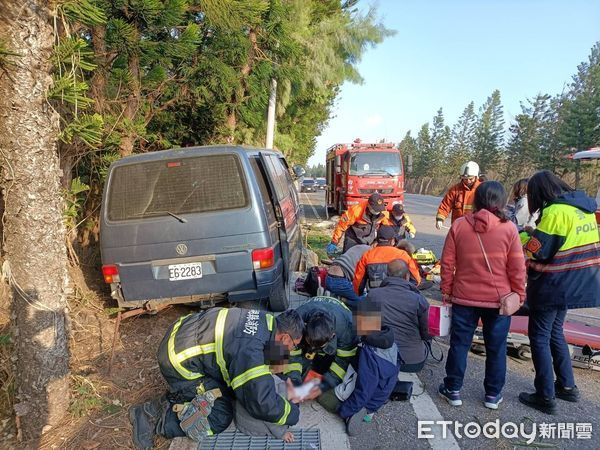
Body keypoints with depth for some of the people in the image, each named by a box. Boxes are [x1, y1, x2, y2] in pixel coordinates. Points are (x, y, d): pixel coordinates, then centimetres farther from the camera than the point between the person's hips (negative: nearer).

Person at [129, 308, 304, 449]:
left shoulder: (266, 319, -7)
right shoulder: (249, 350, -32)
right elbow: (264, 403, -31)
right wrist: (293, 414, -14)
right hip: (179, 362, -9)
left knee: (228, 392, 14)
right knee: (220, 416, -5)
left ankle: (172, 401, 14)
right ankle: (154, 417, 2)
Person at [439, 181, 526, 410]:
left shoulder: (459, 226, -7)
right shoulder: (509, 229, -9)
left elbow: (447, 262, -3)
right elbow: (517, 268, -5)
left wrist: (446, 290, 8)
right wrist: (519, 296, 7)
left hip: (464, 298, 0)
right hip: (499, 300, 0)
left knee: (459, 344, 12)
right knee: (496, 348, 15)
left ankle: (453, 389, 22)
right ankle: (493, 394, 27)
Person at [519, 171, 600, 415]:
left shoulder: (556, 212, -21)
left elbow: (533, 252, -19)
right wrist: (536, 234, 7)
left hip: (554, 285, -9)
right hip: (574, 284, 9)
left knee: (540, 337, 3)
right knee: (555, 332, 22)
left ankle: (545, 397, 11)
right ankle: (567, 386, 31)